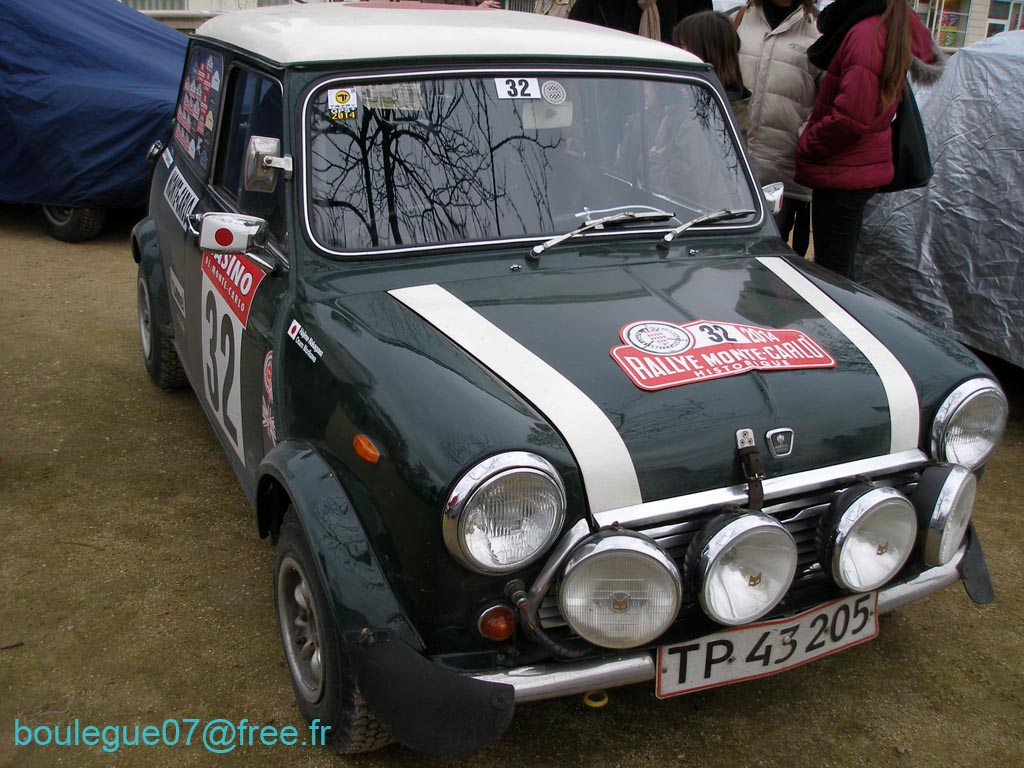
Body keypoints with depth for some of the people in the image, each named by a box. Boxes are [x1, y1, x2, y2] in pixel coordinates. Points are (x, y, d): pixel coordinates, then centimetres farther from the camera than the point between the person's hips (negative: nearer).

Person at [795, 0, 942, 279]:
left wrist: (804, 148, -10)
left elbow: (851, 118, -24)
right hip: (865, 170, 10)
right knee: (844, 269, 20)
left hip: (841, 174, -10)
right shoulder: (898, 25, 11)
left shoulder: (865, 34, -20)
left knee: (830, 273, -3)